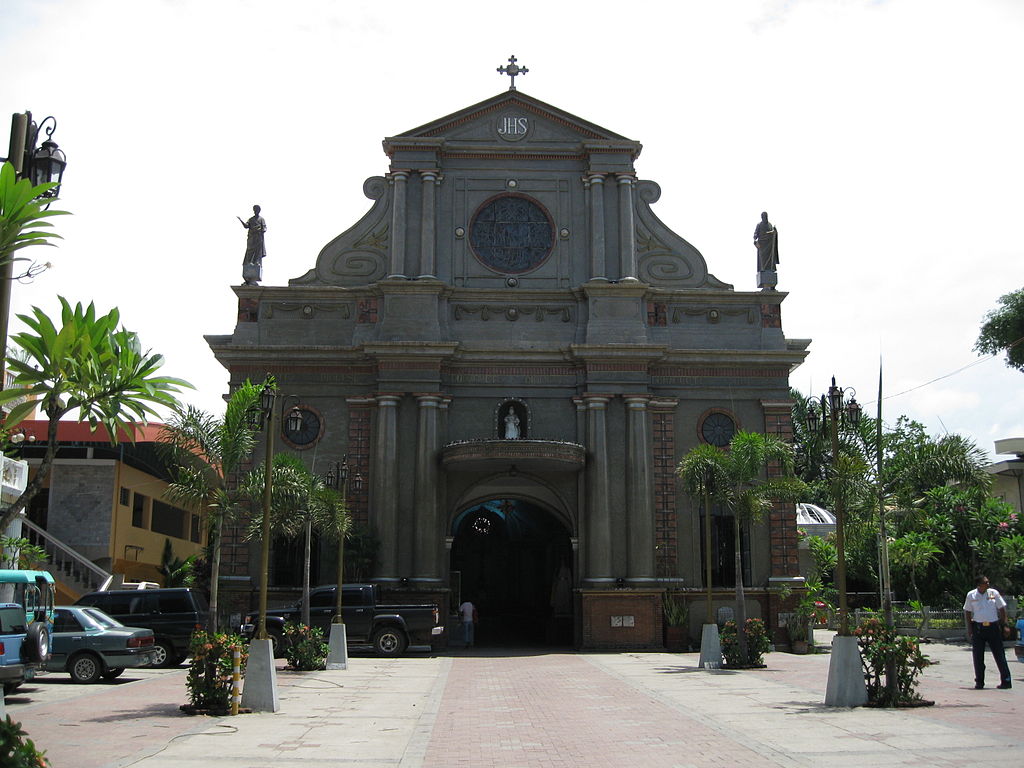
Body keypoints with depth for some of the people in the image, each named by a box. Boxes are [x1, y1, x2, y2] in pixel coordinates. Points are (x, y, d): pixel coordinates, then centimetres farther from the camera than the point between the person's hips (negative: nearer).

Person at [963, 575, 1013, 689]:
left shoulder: (994, 593, 2)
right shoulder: (971, 595, 1)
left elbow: (1002, 609, 6)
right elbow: (967, 613, 6)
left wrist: (1005, 625, 0)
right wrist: (969, 630, 0)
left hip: (993, 627, 0)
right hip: (978, 627, 0)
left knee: (999, 654, 0)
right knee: (978, 656, 4)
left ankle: (1006, 681, 5)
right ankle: (979, 682, 14)